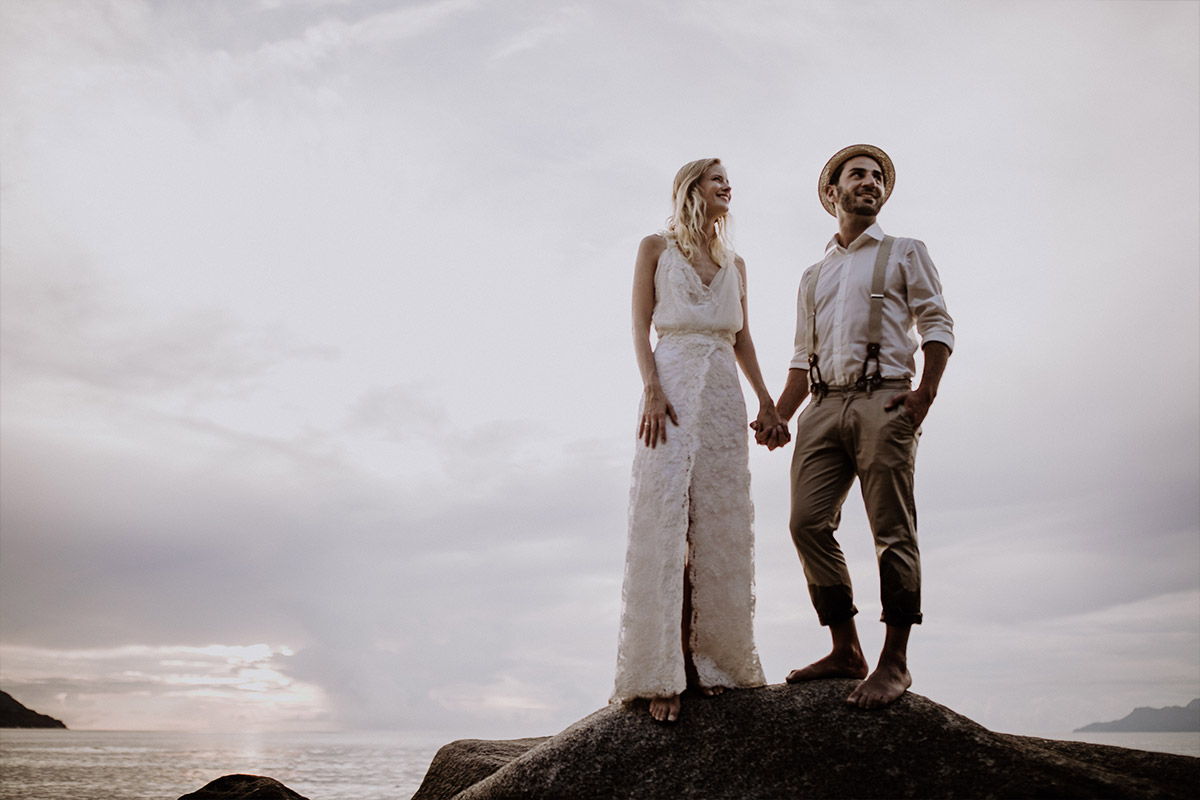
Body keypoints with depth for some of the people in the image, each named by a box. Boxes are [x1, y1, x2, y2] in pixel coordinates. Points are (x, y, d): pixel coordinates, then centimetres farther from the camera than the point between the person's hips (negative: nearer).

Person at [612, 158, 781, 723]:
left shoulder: (735, 263, 22)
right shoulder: (656, 247, 9)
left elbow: (741, 338, 20)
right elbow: (641, 325, 1)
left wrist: (764, 398, 10)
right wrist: (652, 388, -13)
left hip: (724, 393, 5)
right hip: (673, 383, -4)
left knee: (721, 528, -1)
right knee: (664, 520, -11)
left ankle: (711, 661, 5)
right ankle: (662, 674, -10)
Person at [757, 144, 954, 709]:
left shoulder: (904, 253, 16)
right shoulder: (814, 275, 27)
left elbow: (937, 324, 6)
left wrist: (925, 392, -10)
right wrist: (777, 418, 11)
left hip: (882, 402, -4)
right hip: (823, 408, 4)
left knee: (892, 532, -7)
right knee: (808, 523, -6)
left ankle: (895, 661, -2)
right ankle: (846, 651, 3)